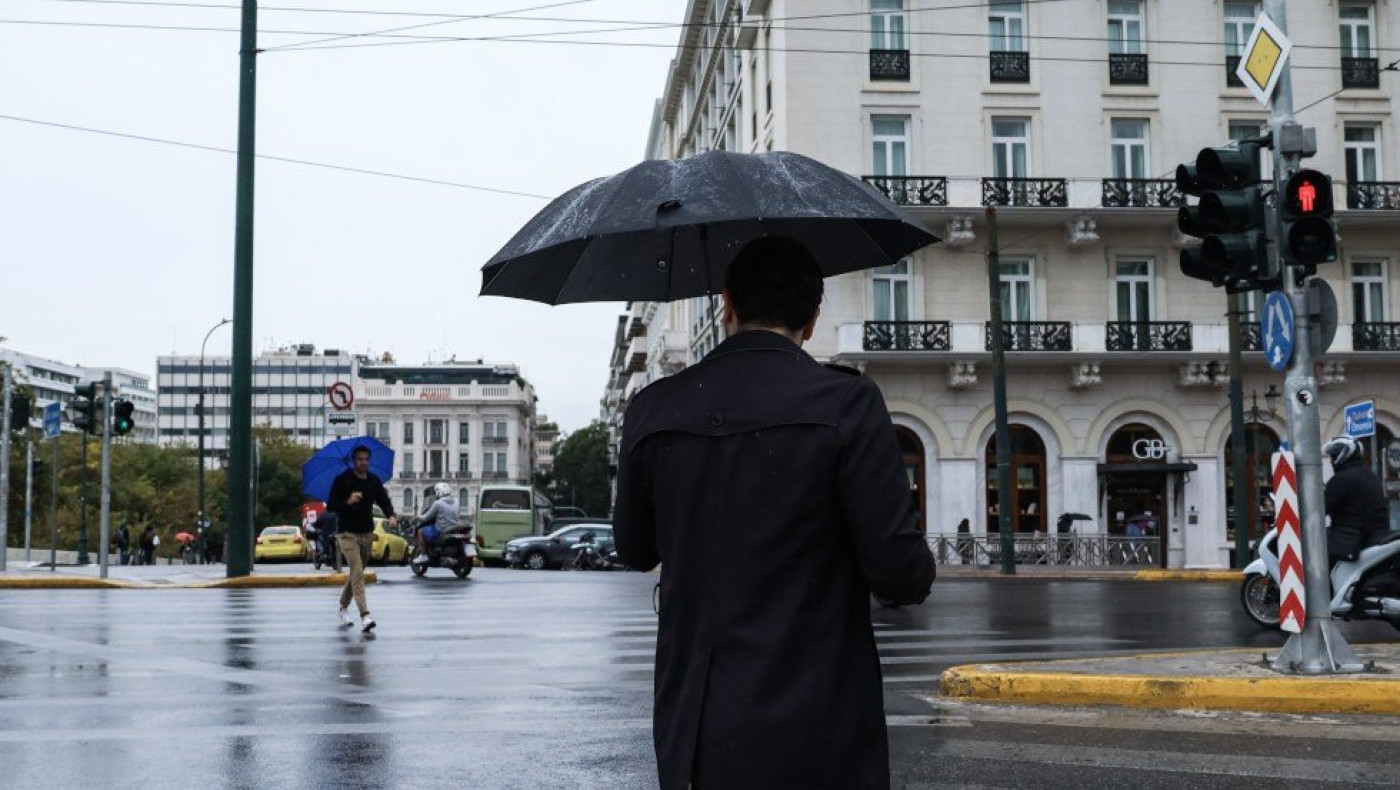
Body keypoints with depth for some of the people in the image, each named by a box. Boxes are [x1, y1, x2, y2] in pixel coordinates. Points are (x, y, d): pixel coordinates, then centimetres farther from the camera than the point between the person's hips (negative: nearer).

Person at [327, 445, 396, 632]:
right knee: (357, 573, -17)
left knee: (356, 573, 17)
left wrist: (391, 515, -15)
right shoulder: (342, 480, -7)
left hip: (367, 533, 5)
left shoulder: (374, 481, 7)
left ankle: (343, 607, 39)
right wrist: (348, 501, -25)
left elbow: (384, 501, 6)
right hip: (348, 534, -5)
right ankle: (365, 616, -26)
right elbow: (330, 506, -7)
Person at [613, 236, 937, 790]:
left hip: (692, 736, 4)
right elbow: (900, 573, -13)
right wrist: (915, 574, 10)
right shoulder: (848, 403, -11)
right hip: (817, 742, -4)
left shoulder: (653, 410, 1)